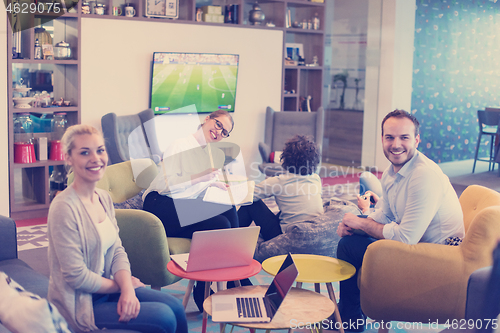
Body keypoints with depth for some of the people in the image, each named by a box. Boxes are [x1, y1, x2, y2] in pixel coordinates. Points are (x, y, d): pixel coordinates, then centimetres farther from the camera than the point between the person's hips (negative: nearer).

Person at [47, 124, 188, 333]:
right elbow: (77, 276, -22)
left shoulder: (104, 198, 4)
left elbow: (117, 250, 5)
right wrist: (122, 286, -9)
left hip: (106, 287, 8)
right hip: (80, 304, -8)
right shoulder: (63, 208, -22)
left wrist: (127, 289, -13)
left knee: (175, 307, -2)